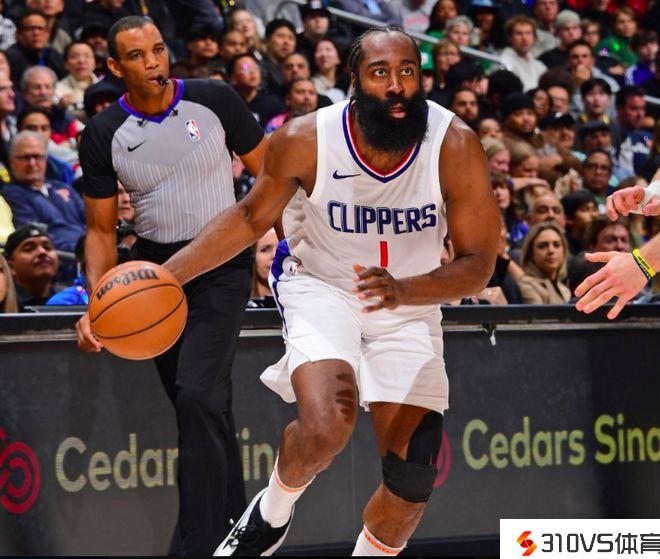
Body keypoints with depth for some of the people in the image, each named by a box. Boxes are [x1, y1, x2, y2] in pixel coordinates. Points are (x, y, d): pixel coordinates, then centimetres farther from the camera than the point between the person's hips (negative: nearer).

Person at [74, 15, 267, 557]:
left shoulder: (214, 100, -8)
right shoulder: (104, 134, -3)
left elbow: (268, 171, 4)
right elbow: (102, 229, 3)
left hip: (222, 264, -3)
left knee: (198, 396, -20)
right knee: (208, 408, 12)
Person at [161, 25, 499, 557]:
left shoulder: (455, 146, -21)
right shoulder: (306, 139, -20)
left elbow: (478, 264, -17)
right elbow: (250, 218, -1)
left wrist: (403, 291, -36)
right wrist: (166, 275, -10)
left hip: (409, 306, 2)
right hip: (320, 288, -2)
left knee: (412, 483, -4)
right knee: (326, 428, -30)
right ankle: (272, 512, 3)